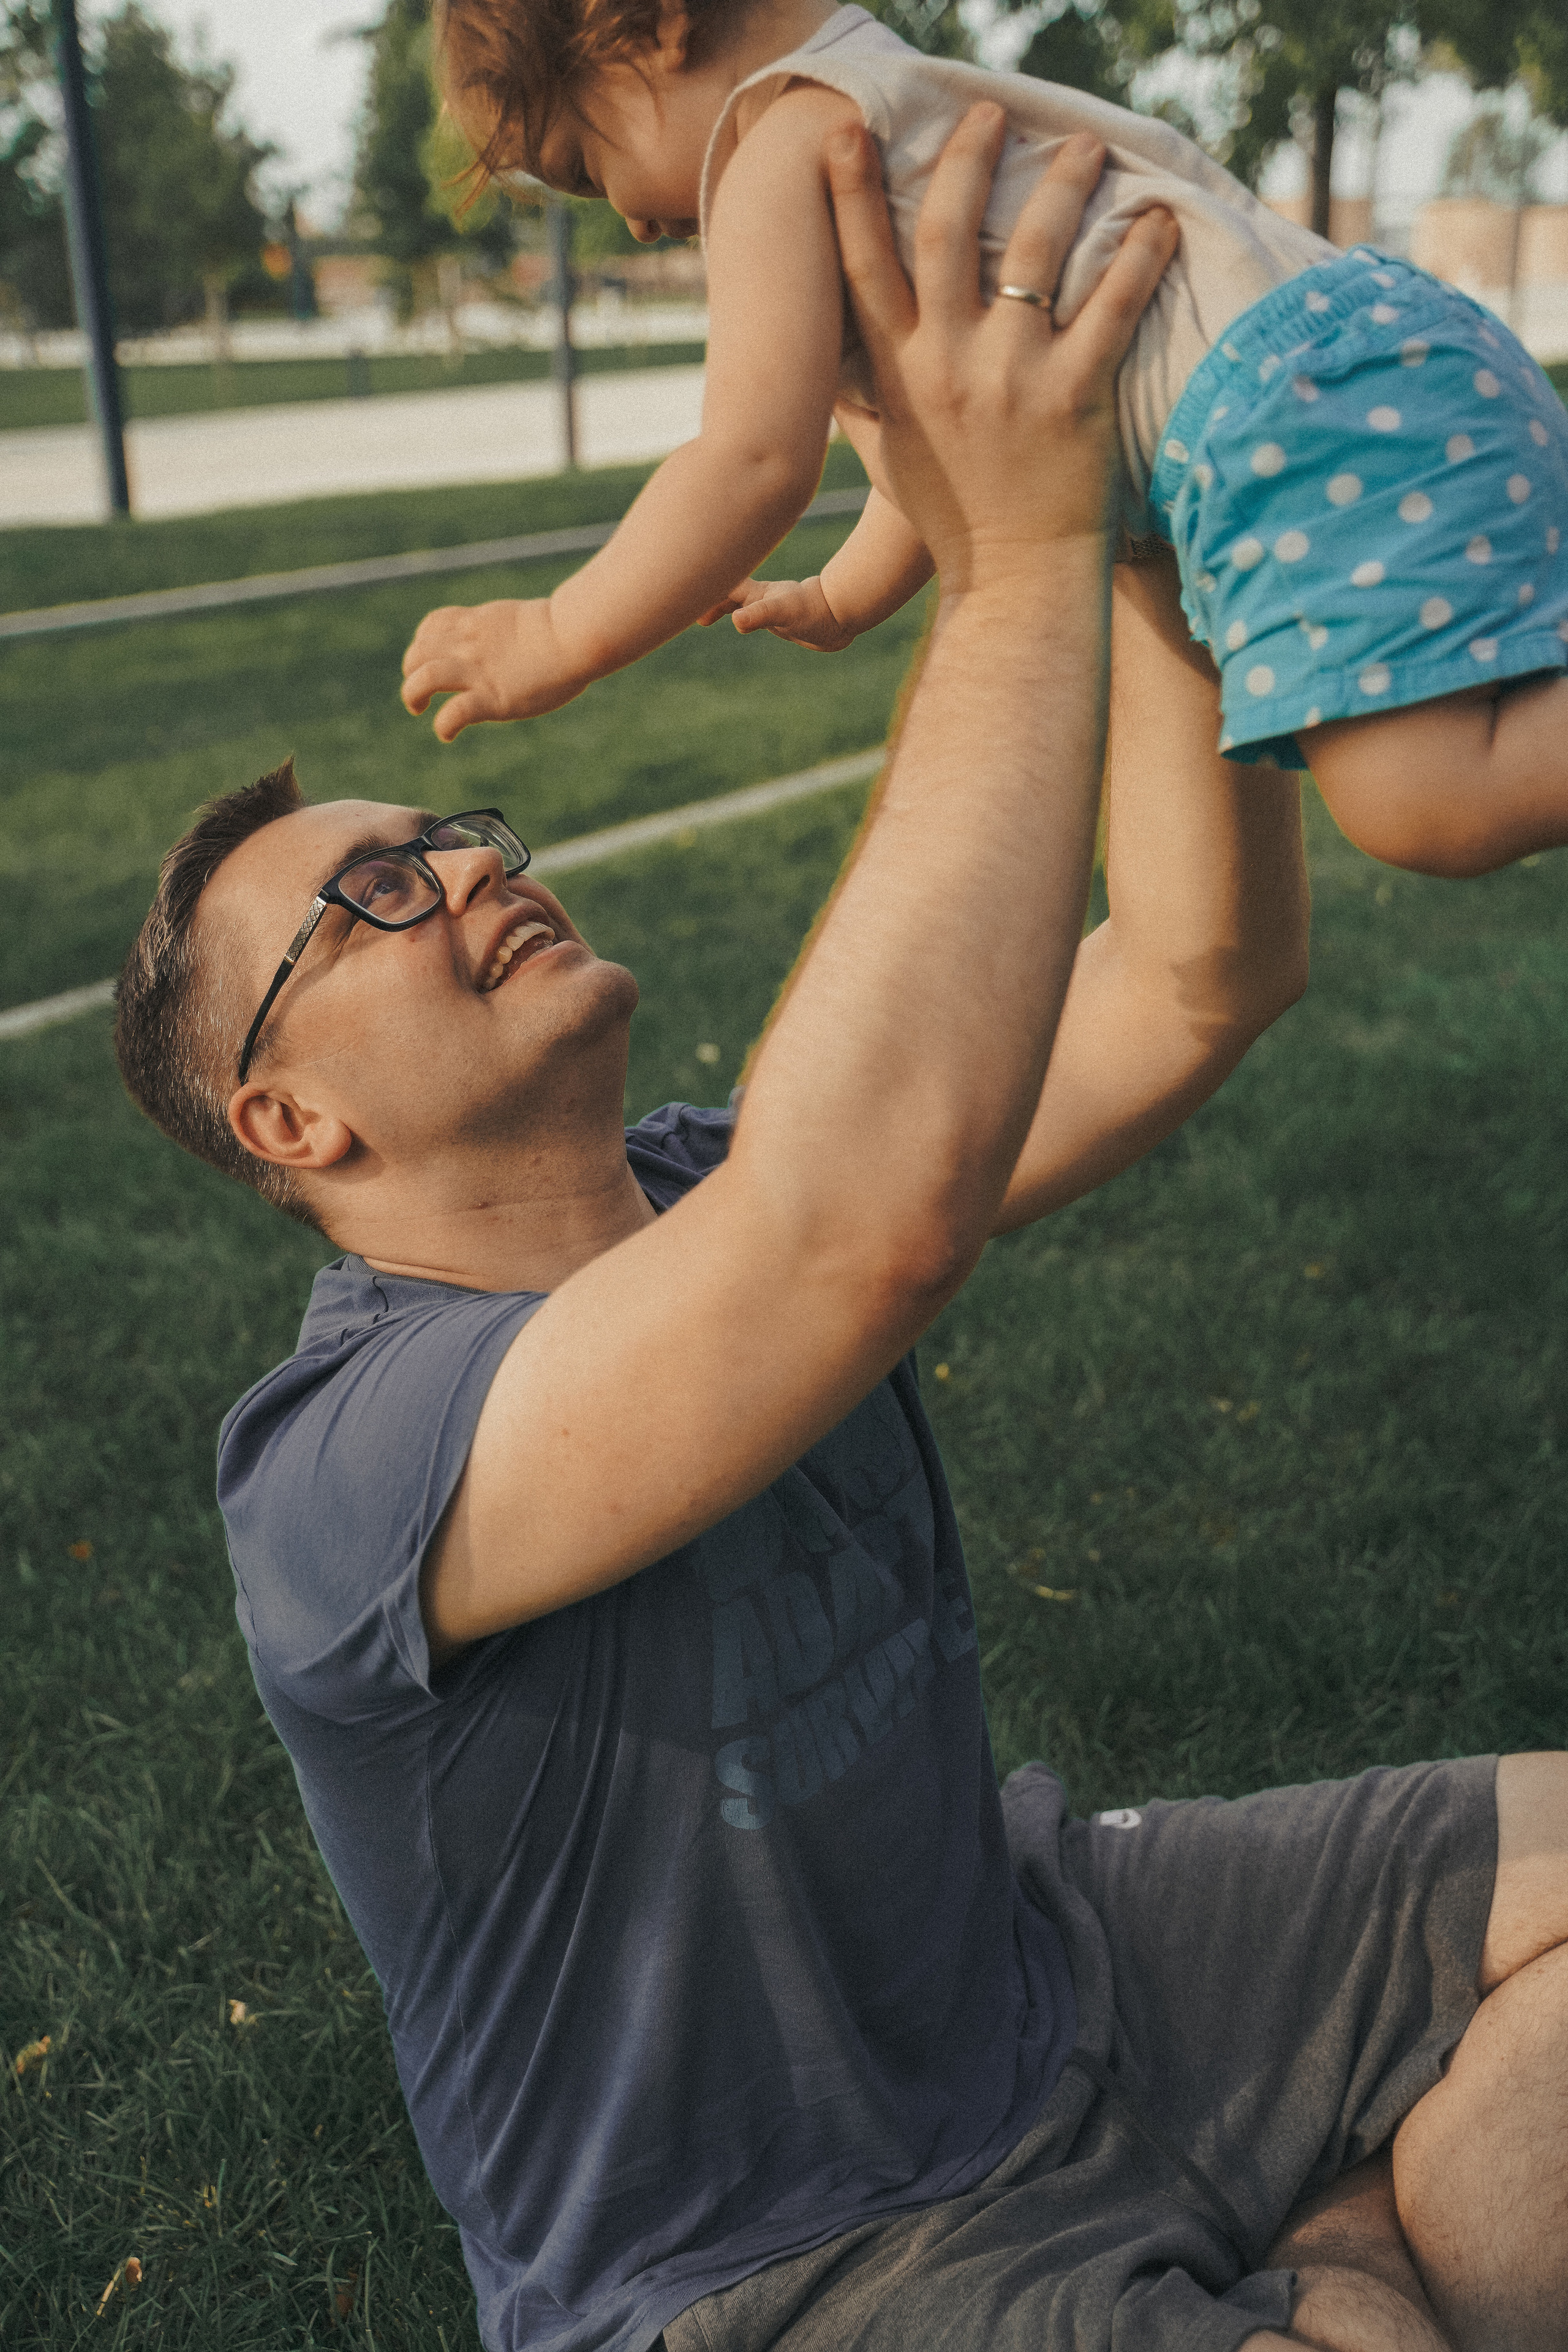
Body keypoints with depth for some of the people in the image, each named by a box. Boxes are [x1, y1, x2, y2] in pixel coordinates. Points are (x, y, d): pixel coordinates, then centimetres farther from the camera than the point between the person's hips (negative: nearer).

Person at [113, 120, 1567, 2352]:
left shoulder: (724, 1211, -5)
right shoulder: (340, 1476, -27)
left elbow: (1204, 973, -9)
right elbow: (888, 1200, -46)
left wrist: (1135, 507, -19)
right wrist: (1015, 555, -39)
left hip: (1034, 1975, 7)